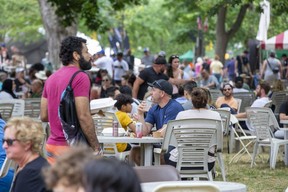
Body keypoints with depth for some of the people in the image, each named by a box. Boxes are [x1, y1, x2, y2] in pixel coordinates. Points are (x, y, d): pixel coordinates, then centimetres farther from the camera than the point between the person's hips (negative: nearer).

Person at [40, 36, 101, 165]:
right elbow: (84, 116, -18)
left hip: (52, 145, 8)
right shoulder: (80, 77, -12)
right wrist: (96, 147, -13)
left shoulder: (51, 78, 13)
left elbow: (44, 116, 14)